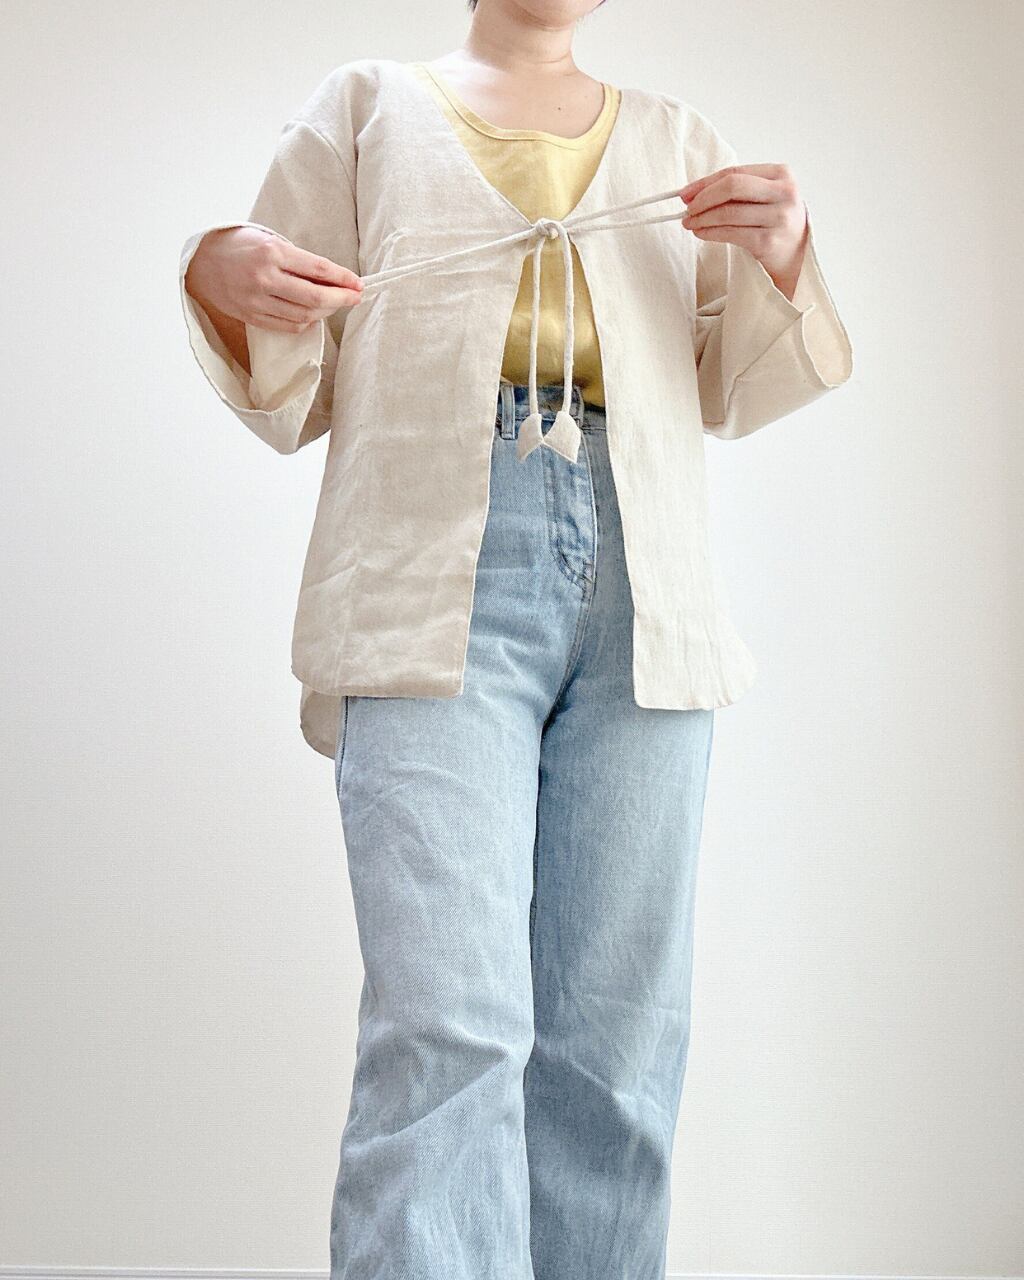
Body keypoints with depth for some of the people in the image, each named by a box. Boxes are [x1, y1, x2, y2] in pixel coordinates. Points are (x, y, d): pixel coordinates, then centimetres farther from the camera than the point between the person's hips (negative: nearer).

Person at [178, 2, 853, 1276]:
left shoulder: (669, 137, 23)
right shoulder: (369, 108, 16)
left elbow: (735, 393, 20)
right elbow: (287, 400, 13)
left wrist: (782, 256, 1)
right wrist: (221, 283, -9)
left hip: (642, 597, 3)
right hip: (436, 587, -3)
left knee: (615, 1037, 1)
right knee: (448, 1025, -17)